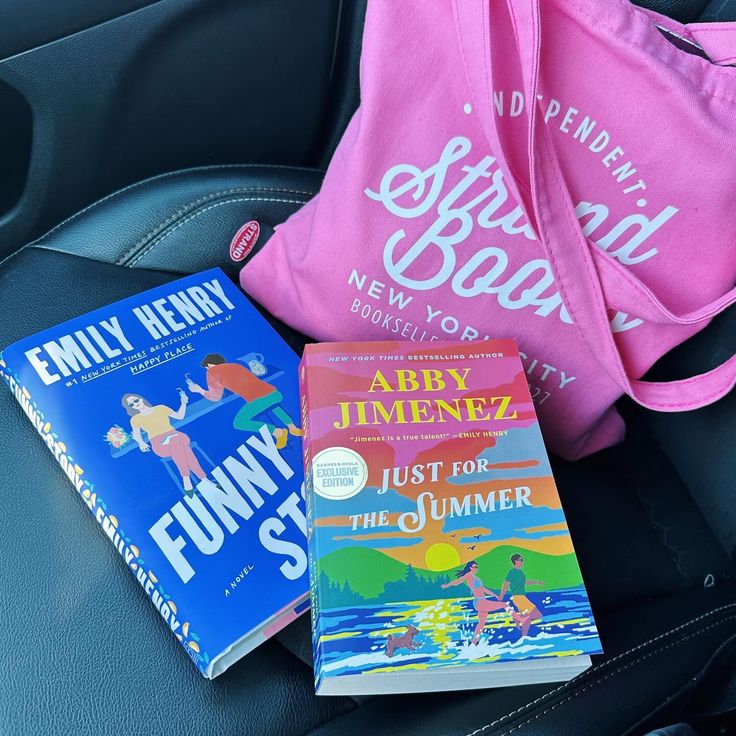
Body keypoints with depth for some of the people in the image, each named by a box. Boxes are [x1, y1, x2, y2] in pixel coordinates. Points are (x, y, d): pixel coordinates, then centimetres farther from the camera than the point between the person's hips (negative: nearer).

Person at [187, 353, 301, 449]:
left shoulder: (213, 371, 13)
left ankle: (278, 432, 2)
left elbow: (216, 397, 21)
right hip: (275, 394, 7)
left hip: (260, 400, -7)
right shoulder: (237, 365, 31)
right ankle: (293, 428, 30)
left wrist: (199, 390, 38)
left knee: (238, 423, 14)